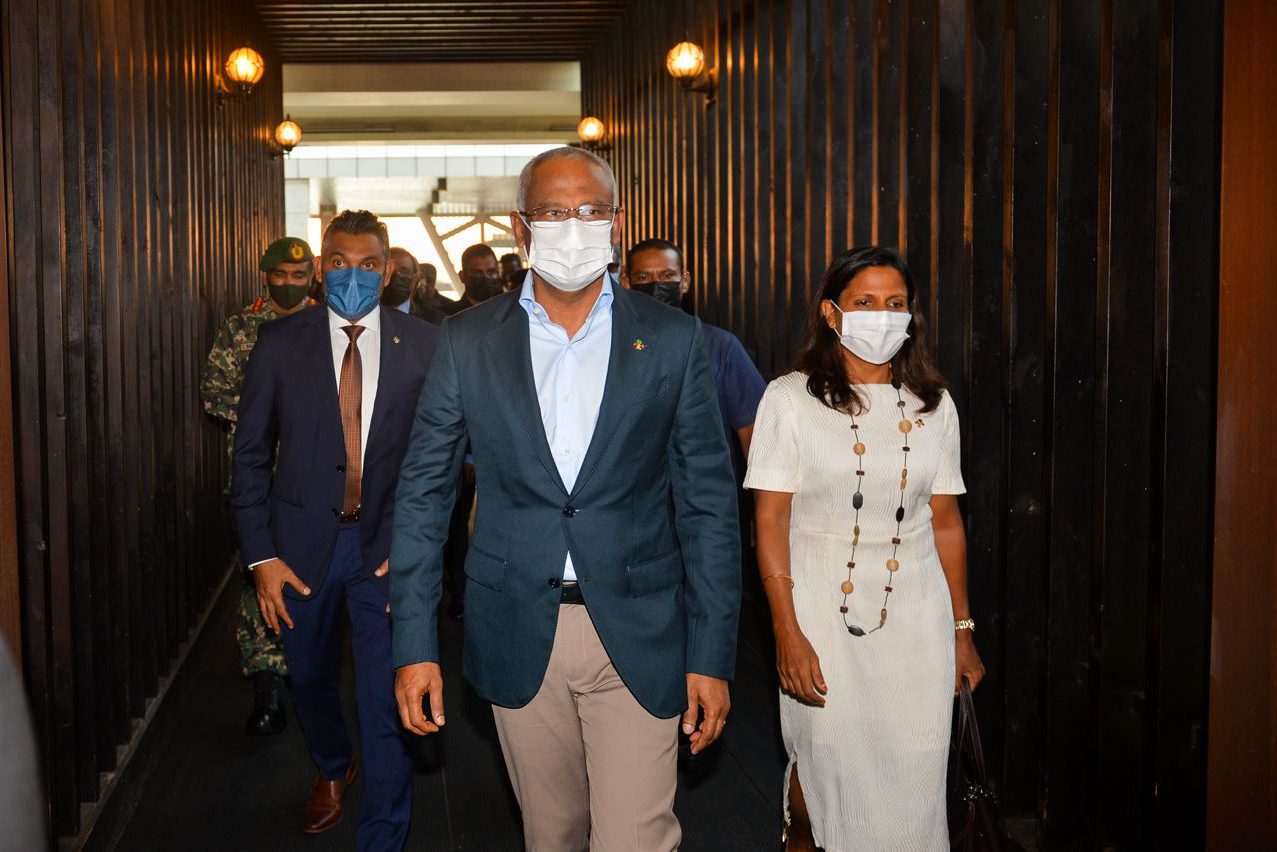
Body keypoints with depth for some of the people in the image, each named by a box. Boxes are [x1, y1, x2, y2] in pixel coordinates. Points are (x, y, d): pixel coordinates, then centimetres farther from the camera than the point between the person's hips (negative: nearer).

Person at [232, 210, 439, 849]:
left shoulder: (424, 346, -4)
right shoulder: (279, 345, -2)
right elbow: (251, 454, 0)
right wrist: (261, 556, -5)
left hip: (388, 545, -2)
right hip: (303, 543, 2)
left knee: (387, 701, -3)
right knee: (310, 678, 21)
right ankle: (331, 768, 52)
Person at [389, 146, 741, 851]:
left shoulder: (672, 340, -1)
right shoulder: (468, 341, 2)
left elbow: (708, 502, 0)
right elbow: (422, 494, 4)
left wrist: (712, 655, -4)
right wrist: (414, 645, -2)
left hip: (637, 634, -1)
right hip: (518, 634, 2)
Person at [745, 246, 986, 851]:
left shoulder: (933, 405, 6)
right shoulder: (790, 399, -4)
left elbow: (945, 521, 10)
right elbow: (771, 520, -6)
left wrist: (963, 630, 10)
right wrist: (787, 632, -13)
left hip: (916, 616, 3)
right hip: (822, 612, -2)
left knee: (914, 776, 4)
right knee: (824, 765, 7)